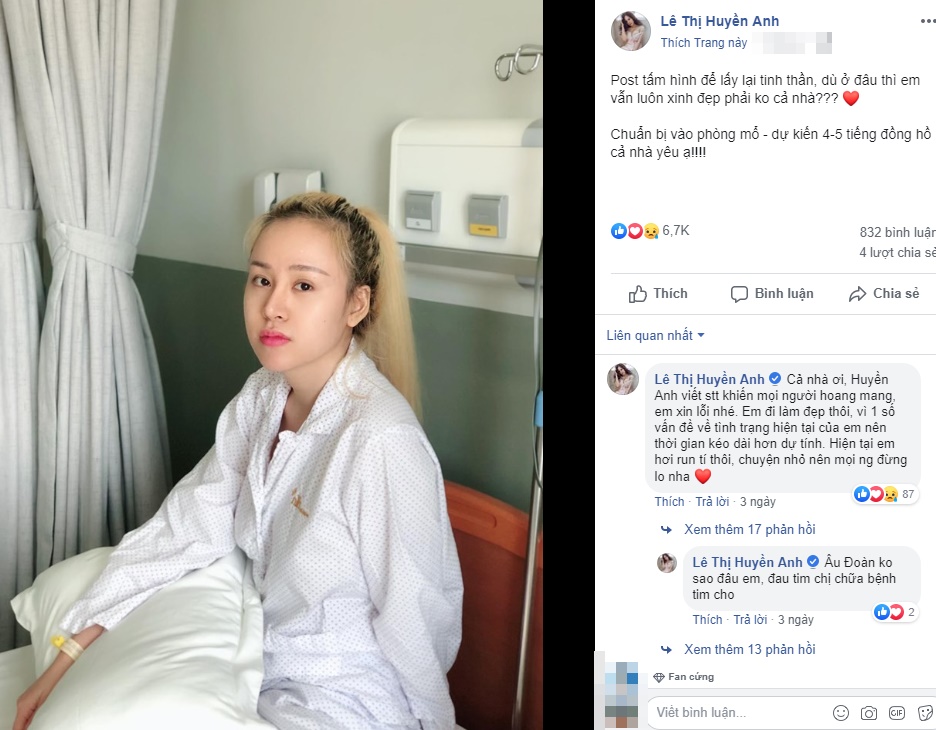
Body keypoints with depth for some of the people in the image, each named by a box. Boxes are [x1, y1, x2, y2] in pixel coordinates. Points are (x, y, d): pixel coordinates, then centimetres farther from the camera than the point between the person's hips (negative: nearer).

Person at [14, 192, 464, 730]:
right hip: (269, 656, 7)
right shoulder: (260, 399, -3)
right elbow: (185, 525, -3)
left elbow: (414, 618, -21)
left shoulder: (381, 442, -29)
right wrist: (69, 660, -6)